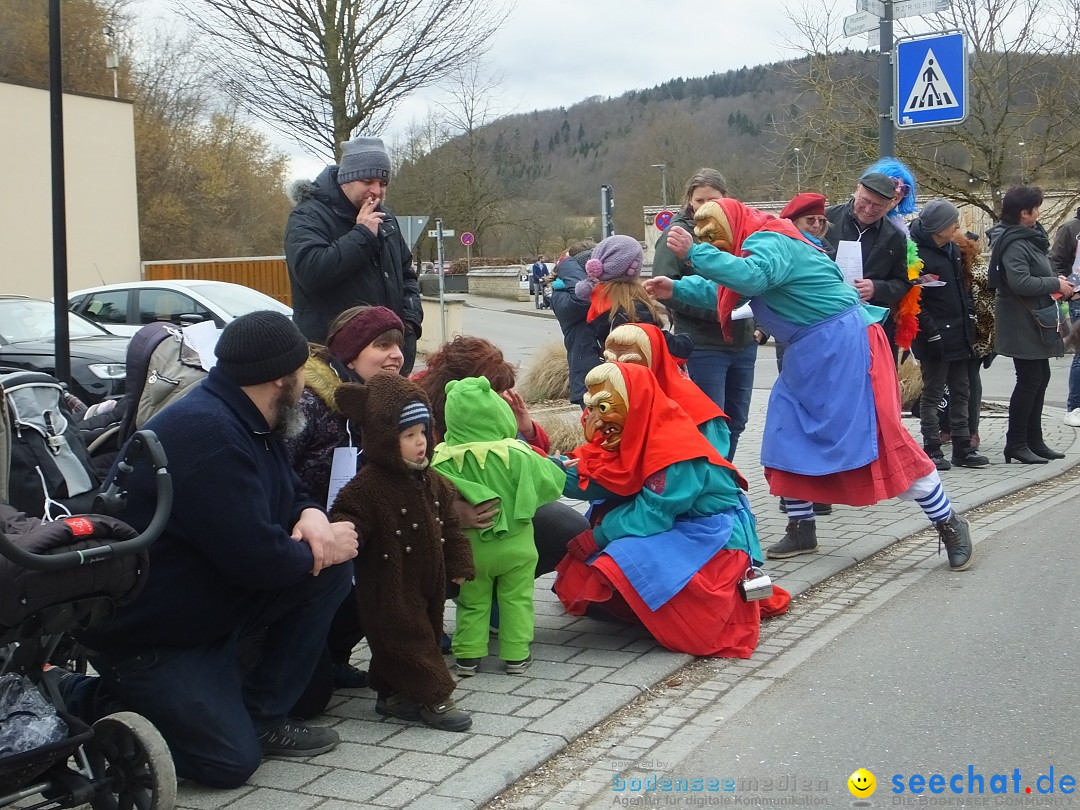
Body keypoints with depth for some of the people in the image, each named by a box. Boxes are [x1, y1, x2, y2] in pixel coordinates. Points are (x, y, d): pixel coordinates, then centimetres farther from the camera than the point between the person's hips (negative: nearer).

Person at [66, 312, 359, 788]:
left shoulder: (246, 423, 3)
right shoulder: (206, 432, -28)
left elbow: (288, 495, 14)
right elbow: (257, 558, -31)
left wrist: (311, 516, -10)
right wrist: (322, 548, -13)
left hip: (212, 602, 9)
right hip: (143, 632, -9)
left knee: (331, 571, -5)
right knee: (232, 761, -11)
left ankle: (263, 716, 4)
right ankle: (83, 700, 7)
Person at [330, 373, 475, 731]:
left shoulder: (432, 482, 5)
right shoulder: (368, 486, -18)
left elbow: (449, 525, 13)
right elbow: (346, 517, -22)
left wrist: (459, 565, 11)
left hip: (428, 584, 8)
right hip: (390, 591, -8)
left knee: (426, 633, 16)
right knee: (407, 638, -3)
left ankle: (393, 694, 29)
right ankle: (434, 696, 8)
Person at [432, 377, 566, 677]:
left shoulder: (442, 460, -16)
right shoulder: (517, 455, -18)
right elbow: (550, 484, -9)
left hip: (470, 548, 1)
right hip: (516, 545, -1)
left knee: (472, 601, 16)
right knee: (517, 599, 13)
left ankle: (467, 654, 18)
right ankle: (516, 654, 16)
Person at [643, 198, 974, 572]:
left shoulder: (769, 242, -17)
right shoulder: (759, 244, 13)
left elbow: (750, 277, -38)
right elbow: (723, 287, 24)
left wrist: (694, 253, -34)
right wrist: (677, 289, 12)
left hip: (843, 345, -10)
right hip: (808, 352, 10)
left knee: (878, 439, -8)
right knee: (788, 436, 9)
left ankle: (948, 522, 3)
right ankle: (801, 530, 19)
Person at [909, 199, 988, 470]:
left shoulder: (952, 251, 12)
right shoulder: (918, 255, -15)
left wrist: (970, 320, 13)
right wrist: (931, 333, -20)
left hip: (959, 335, 9)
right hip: (936, 339, -9)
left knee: (960, 392, 12)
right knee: (932, 394, 0)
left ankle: (962, 448, 19)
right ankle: (932, 450, 7)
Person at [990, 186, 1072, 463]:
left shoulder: (1030, 238, 14)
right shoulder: (1014, 244, -19)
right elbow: (1021, 282, -29)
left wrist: (1058, 283, 5)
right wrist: (1056, 284, -17)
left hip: (1035, 321, 10)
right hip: (1022, 324, -10)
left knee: (1040, 378, 14)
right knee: (1030, 380, -6)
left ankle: (1034, 441, 22)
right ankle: (1016, 444, 1)